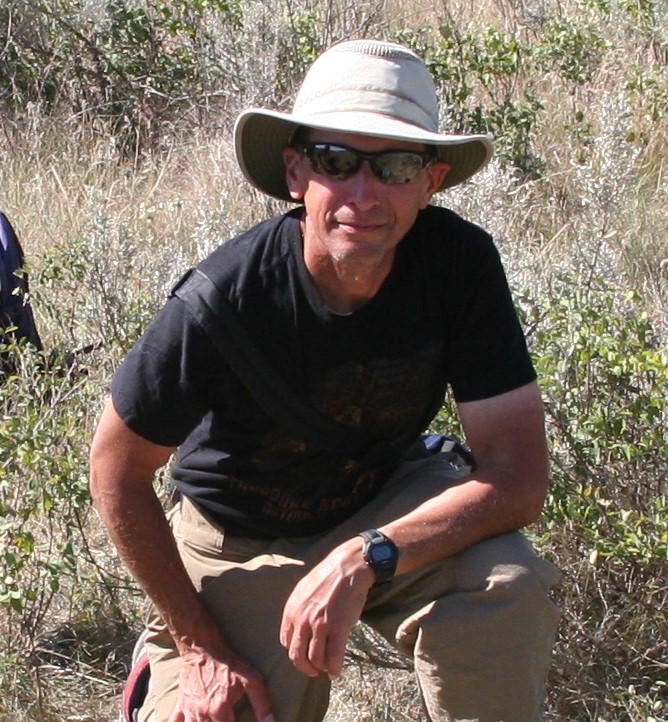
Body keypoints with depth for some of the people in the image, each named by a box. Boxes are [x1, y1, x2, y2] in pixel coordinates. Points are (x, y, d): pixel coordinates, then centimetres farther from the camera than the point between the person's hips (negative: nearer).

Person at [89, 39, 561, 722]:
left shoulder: (460, 262, -24)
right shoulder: (226, 292, -28)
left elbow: (518, 472, -25)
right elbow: (117, 466, -14)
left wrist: (366, 560, -38)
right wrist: (200, 643, -12)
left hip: (389, 503, 1)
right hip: (239, 542, 0)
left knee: (506, 587, -28)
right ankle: (169, 656, 21)